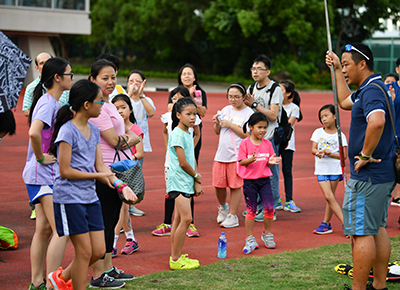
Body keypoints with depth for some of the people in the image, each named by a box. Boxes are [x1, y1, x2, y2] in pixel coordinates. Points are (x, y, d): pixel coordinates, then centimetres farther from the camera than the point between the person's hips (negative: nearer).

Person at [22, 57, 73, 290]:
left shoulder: (54, 103, 14)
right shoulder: (47, 103, -16)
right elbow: (34, 133, -33)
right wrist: (41, 157, -20)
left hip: (51, 174, 10)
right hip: (45, 175, -10)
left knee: (44, 228, 13)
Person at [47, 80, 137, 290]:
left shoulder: (93, 131, 11)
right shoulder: (68, 131, -14)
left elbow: (100, 166, 10)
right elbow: (65, 171, -16)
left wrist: (121, 185, -4)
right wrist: (97, 176, -11)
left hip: (90, 198, 8)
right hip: (69, 198, -8)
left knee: (99, 250, 7)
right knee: (85, 251, -4)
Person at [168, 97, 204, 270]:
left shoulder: (188, 133, 14)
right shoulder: (177, 134, -14)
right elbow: (183, 162, -17)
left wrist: (196, 183, 6)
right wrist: (197, 176, -2)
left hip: (187, 182, 9)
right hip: (178, 180, -9)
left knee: (178, 219, 10)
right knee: (186, 218, -14)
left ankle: (175, 256, 15)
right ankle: (176, 259, -8)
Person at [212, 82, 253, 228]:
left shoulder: (248, 113, -4)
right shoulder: (225, 110, 12)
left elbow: (247, 135, -13)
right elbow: (217, 132, 19)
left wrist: (231, 125, -16)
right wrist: (216, 123, -2)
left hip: (237, 155, -5)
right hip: (221, 154, 5)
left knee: (235, 186, -1)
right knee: (218, 184, 7)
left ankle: (232, 216, 9)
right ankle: (223, 207, 34)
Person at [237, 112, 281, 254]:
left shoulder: (267, 143, 5)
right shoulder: (245, 143, -6)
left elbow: (269, 162, 9)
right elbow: (241, 161, -9)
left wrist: (271, 161, -14)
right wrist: (250, 160, -29)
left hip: (264, 180, 3)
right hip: (249, 180, -3)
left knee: (269, 208, -3)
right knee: (251, 210, 1)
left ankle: (267, 234, 19)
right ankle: (250, 239, 11)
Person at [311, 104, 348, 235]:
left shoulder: (340, 135, -1)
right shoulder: (318, 132, 6)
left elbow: (344, 155, -5)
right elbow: (313, 149, -1)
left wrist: (330, 153, -19)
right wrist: (318, 152, -24)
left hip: (335, 170, -1)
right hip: (321, 169, 1)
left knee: (330, 197, 3)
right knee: (329, 197, -9)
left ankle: (326, 223, 15)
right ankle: (346, 223, -9)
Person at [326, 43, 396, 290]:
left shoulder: (372, 91, -18)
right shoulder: (368, 89, 15)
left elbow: (377, 122, -39)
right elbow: (345, 102, 35)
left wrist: (366, 155, -28)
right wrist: (336, 69, 32)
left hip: (367, 176, -11)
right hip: (384, 174, 11)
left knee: (362, 233, -5)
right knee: (378, 229, 15)